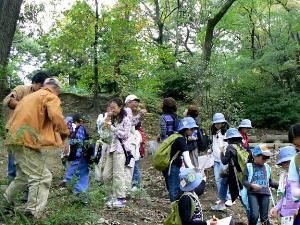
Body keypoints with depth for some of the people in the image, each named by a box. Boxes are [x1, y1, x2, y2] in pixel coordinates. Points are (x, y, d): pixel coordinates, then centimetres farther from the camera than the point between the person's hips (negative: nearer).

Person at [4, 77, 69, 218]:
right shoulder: (51, 97, 0)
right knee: (41, 177, -5)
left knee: (25, 174, 22)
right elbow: (56, 117, -16)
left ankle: (8, 200, 29)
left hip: (16, 139, 9)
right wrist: (64, 133, -1)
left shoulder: (28, 96, 27)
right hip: (29, 141, -9)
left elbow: (14, 118, 27)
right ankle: (34, 213, -6)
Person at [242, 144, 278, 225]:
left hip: (265, 193, 3)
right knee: (254, 215, -18)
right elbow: (244, 181, -2)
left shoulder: (267, 167, 14)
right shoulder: (249, 166, 2)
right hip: (253, 193, -3)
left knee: (264, 217, 4)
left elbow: (270, 182, 20)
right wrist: (251, 185, -21)